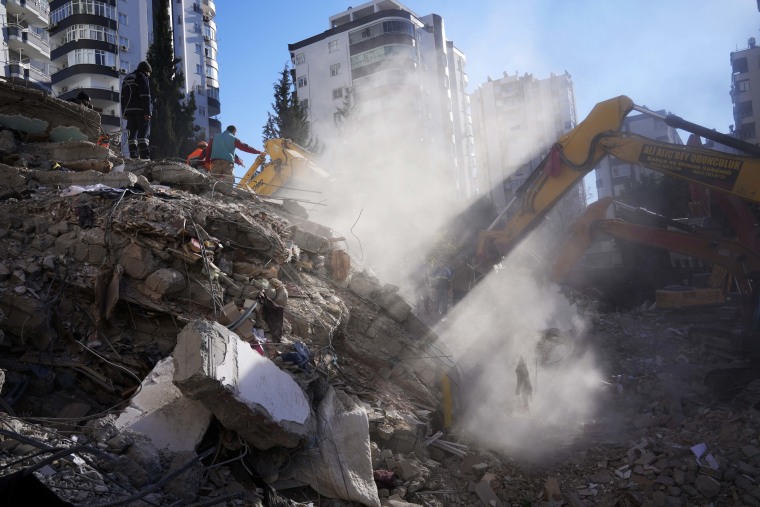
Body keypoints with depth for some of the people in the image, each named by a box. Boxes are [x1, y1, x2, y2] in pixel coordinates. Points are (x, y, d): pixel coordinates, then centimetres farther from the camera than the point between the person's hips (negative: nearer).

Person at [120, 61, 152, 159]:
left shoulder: (127, 78, 23)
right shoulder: (143, 77, -2)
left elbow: (123, 97, 22)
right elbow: (145, 96, -12)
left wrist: (124, 113, 20)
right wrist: (148, 112, -15)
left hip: (129, 110, 7)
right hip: (141, 110, -6)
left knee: (132, 133, 6)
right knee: (143, 134, -10)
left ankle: (133, 156, -1)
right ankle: (144, 156, -19)